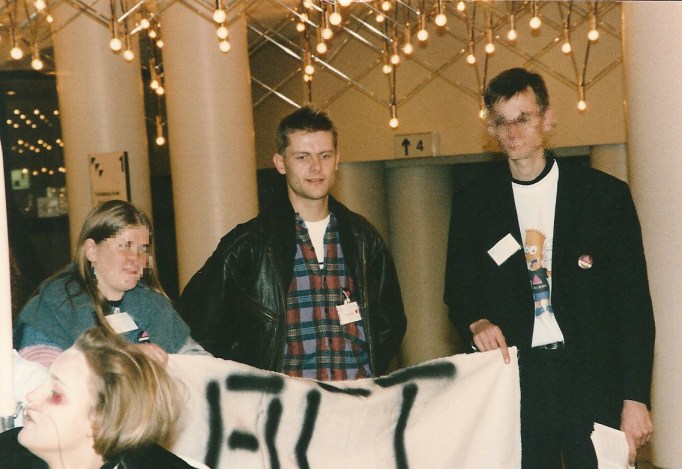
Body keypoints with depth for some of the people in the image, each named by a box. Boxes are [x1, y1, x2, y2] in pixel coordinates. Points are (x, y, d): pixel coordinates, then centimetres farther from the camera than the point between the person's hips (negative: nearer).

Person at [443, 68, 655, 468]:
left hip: (594, 379, -1)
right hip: (515, 378, 1)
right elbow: (459, 287, 13)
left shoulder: (607, 194, 1)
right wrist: (476, 322, -10)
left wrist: (635, 398, -6)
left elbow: (633, 303, -1)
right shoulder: (473, 202, 7)